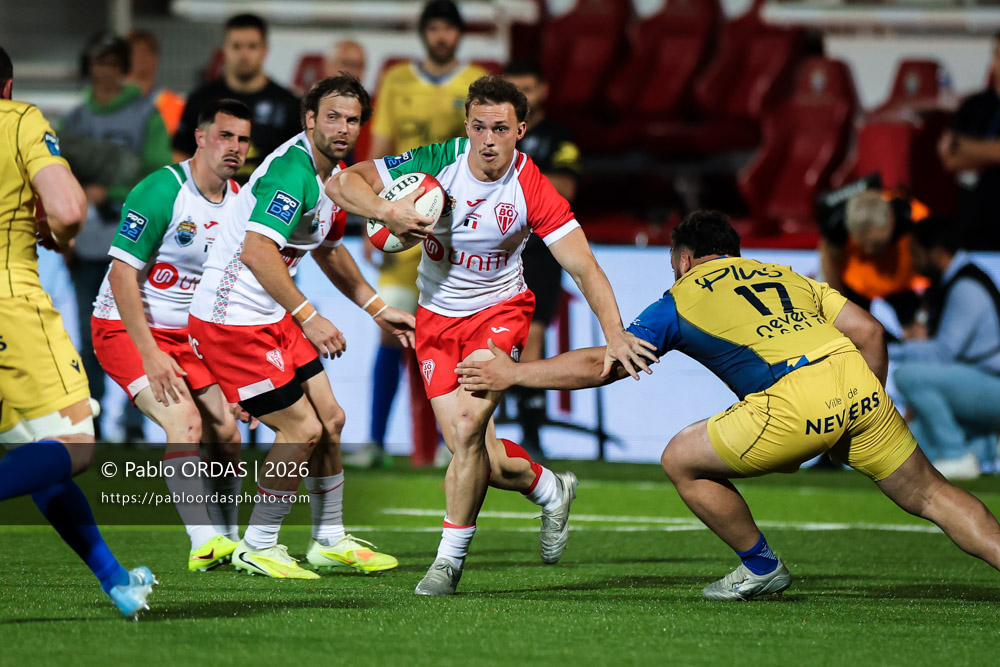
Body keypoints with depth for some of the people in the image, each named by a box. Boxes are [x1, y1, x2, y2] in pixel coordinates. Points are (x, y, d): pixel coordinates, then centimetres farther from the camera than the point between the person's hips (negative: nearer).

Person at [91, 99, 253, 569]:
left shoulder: (239, 202, 1)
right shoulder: (161, 191, -21)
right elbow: (122, 274, -22)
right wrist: (150, 353, -25)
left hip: (187, 332, 7)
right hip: (125, 328, -7)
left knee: (224, 430, 0)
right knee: (185, 422, -23)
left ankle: (229, 541, 14)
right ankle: (204, 545, -26)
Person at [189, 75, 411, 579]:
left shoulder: (334, 174, 10)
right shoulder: (292, 169, -22)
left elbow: (327, 250, 28)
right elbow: (256, 251, -33)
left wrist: (378, 310, 27)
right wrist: (308, 318, -33)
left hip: (276, 318, 10)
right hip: (233, 319, -10)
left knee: (330, 420, 12)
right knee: (302, 429, -8)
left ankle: (330, 541, 27)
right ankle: (257, 548, 6)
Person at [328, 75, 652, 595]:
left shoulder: (532, 191, -19)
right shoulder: (438, 163, -16)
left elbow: (584, 267, -20)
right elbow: (342, 183, -12)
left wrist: (613, 332, -34)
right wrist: (386, 211, -32)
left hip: (499, 310, -2)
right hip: (436, 316, 2)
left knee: (469, 423, -24)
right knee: (469, 447, -2)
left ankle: (450, 558, -9)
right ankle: (550, 489, 31)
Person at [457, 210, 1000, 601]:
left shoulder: (683, 298, 18)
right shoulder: (788, 277, 30)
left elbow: (598, 365, 16)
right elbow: (867, 332, 21)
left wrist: (513, 374, 26)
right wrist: (862, 424, 27)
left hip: (795, 403, -5)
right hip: (859, 387, 5)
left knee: (682, 461, 14)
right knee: (929, 495, 15)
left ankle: (761, 567, 23)